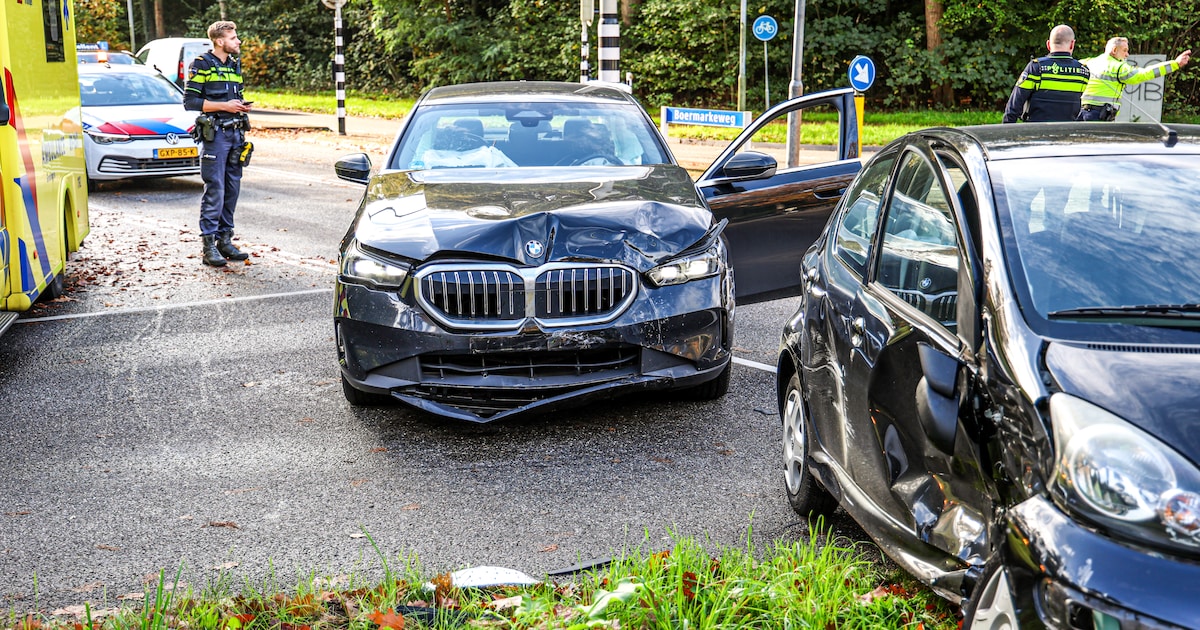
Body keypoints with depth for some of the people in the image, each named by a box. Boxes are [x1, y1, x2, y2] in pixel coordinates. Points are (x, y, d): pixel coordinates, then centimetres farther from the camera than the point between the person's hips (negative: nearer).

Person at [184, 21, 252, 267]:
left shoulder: (235, 64, 17)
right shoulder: (202, 64, -5)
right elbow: (190, 101, -10)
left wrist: (241, 106, 5)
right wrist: (224, 106, -15)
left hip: (235, 133, 7)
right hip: (215, 134, -7)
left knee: (232, 189, 8)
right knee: (214, 190, -9)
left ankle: (225, 239, 15)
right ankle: (209, 245, -5)